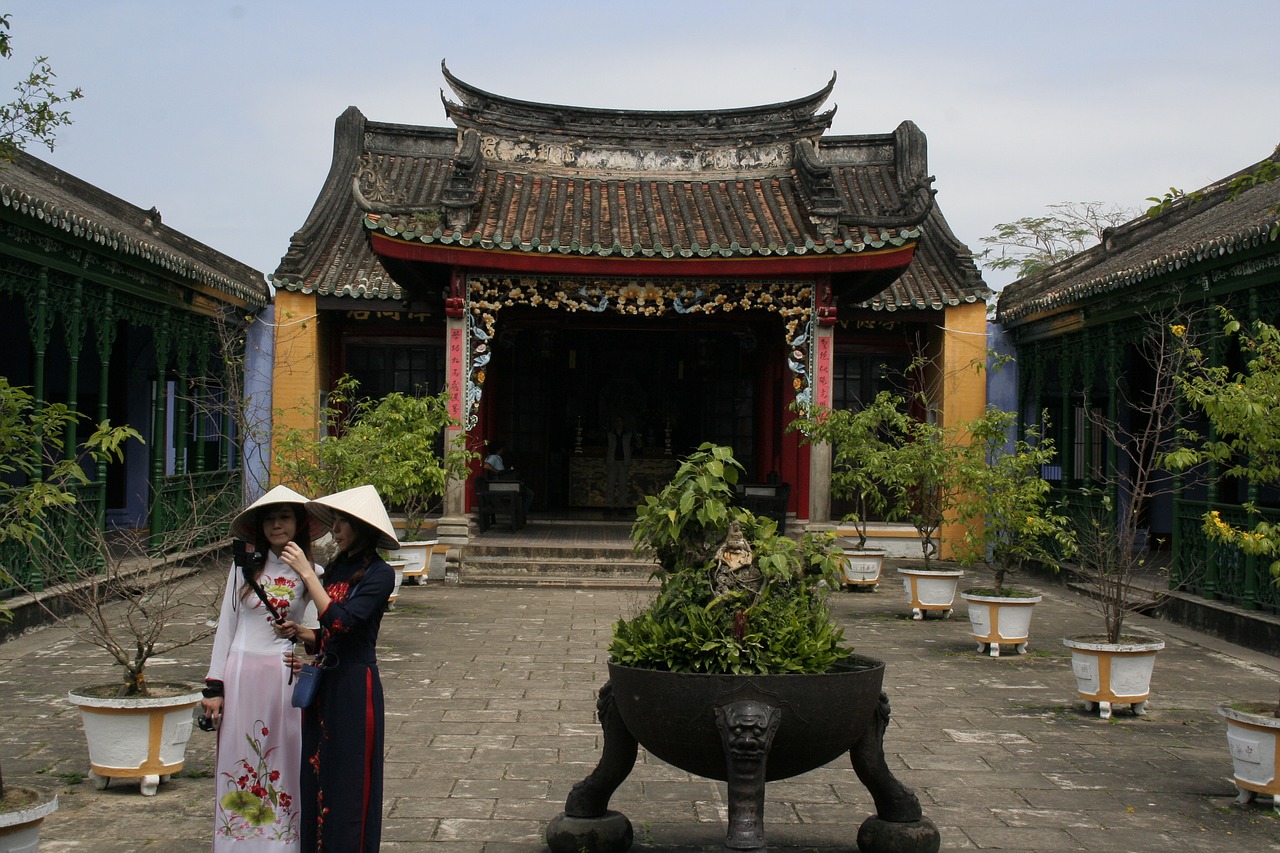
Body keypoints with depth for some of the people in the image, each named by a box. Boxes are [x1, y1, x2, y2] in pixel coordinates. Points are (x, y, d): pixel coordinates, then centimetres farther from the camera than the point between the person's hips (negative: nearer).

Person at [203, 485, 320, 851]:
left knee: (282, 765, 4)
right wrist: (214, 686, 2)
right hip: (241, 675, 1)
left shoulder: (311, 572, 0)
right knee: (239, 765, 6)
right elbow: (226, 625, 5)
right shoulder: (246, 564, 3)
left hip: (285, 677, -1)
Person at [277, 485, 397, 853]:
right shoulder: (336, 569, 12)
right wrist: (304, 634, 0)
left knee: (349, 781, 0)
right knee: (317, 777, 10)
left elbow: (342, 622, -23)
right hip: (322, 684, 7)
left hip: (354, 685, -7)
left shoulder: (378, 574, -10)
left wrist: (308, 575, -19)